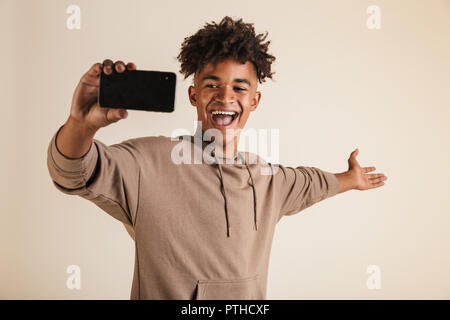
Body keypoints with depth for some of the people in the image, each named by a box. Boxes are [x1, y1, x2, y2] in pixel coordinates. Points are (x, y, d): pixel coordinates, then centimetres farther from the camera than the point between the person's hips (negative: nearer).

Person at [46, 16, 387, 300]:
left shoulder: (268, 178, 0)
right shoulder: (151, 162, -18)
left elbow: (308, 183, 18)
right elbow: (75, 171, -27)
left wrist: (351, 178, 33)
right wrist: (82, 124, -48)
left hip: (251, 295, 5)